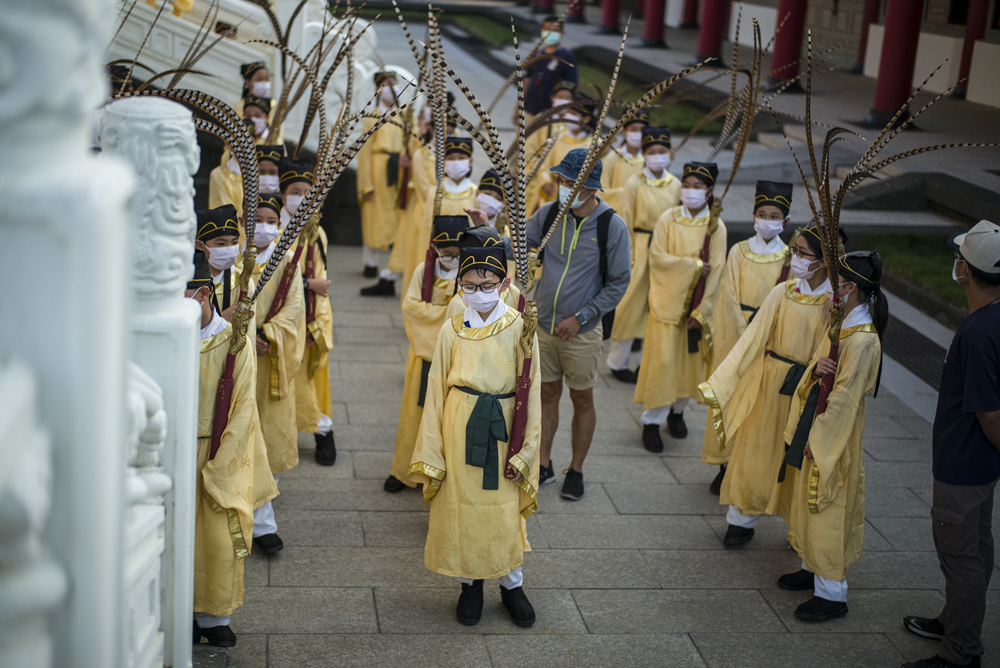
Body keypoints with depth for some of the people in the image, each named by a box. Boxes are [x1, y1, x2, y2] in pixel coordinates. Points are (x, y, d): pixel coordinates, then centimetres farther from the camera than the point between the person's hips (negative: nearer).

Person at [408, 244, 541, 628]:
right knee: (460, 503, 7)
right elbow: (436, 390, 2)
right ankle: (470, 584, 25)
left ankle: (512, 585, 26)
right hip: (460, 425, 1)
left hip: (502, 426, -1)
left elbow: (531, 391, -1)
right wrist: (431, 450, 0)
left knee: (505, 507, 6)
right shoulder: (452, 330, -1)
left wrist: (523, 450, -4)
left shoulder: (519, 328, -4)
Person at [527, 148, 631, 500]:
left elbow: (618, 283, -10)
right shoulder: (549, 214, -3)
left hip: (582, 331, -3)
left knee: (582, 400, 10)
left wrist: (580, 318, -15)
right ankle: (544, 465, 28)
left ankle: (576, 470, 25)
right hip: (543, 325, 3)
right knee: (547, 394, 14)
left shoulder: (612, 226, -13)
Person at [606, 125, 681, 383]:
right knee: (632, 306, 2)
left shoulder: (675, 185, 4)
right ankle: (618, 363, 16)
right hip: (640, 251, -4)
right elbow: (625, 224, -5)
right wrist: (627, 260, -9)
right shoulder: (634, 184, -7)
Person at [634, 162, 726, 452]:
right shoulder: (668, 219, -5)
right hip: (668, 301, -2)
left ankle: (677, 410, 30)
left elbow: (715, 273, -5)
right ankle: (652, 420, 5)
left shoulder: (716, 228, -3)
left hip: (697, 306, 2)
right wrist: (693, 265, -16)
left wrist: (701, 311, -10)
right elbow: (657, 257, -10)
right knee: (662, 360, -4)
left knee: (691, 360, 8)